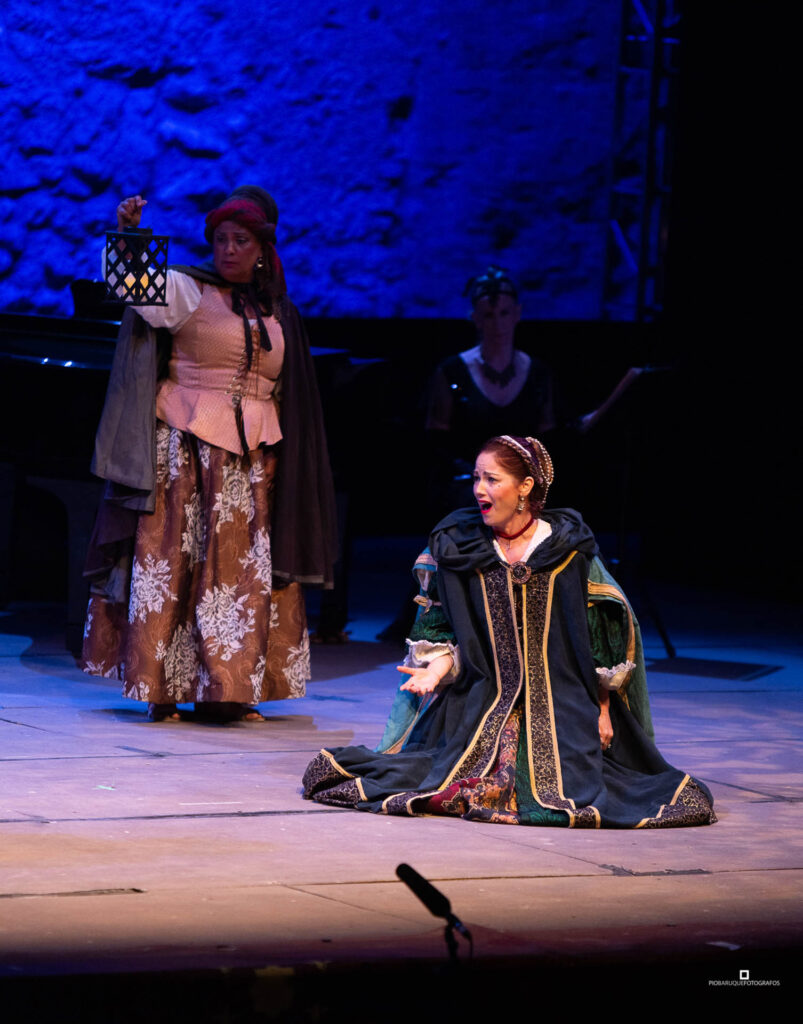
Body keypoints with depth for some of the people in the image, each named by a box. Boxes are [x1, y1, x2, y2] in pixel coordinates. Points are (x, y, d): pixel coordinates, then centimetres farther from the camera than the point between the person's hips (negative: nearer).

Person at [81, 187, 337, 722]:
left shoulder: (278, 313, 15)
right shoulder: (187, 290, 2)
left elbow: (287, 396, 18)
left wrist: (278, 452, 12)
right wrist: (128, 235, -36)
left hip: (252, 457, 4)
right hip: (186, 446, -4)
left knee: (242, 568, 2)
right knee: (173, 557, -6)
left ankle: (226, 689, 7)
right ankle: (162, 689, -2)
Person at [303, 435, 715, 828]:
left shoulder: (568, 549, -4)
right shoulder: (457, 545, 2)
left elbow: (601, 636, 1)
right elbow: (442, 628, 9)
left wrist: (602, 712, 0)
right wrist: (437, 668, -11)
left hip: (560, 702, -1)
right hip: (482, 702, 1)